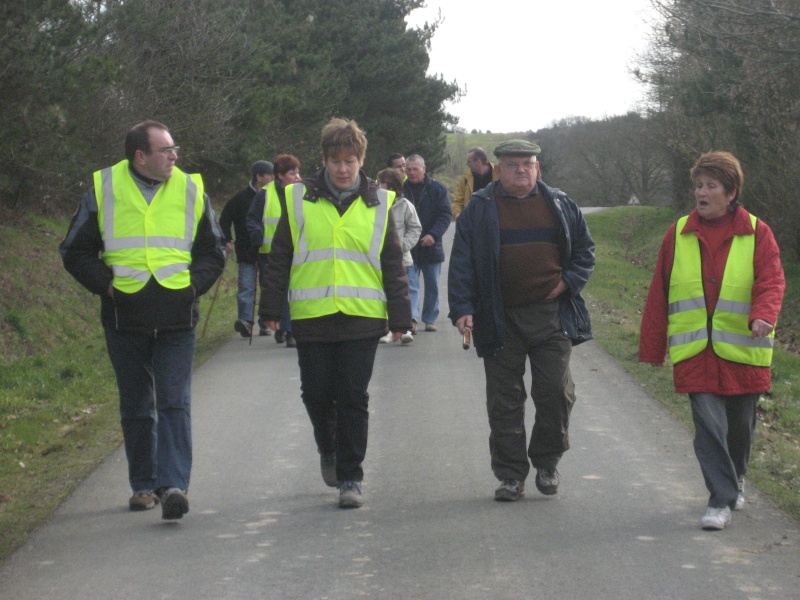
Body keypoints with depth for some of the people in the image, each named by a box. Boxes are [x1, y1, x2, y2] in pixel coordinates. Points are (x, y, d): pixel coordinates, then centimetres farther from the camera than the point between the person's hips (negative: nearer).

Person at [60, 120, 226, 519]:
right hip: (125, 318, 0)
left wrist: (194, 284, -2)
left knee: (175, 403, -10)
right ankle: (143, 485, 21)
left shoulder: (190, 190, 7)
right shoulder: (104, 190, 2)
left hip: (177, 320, 0)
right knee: (136, 407, 10)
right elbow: (76, 252, 7)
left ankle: (173, 485, -14)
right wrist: (106, 284, -7)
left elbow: (213, 251, 15)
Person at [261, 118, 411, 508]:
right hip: (311, 316, 1)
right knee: (317, 394, 6)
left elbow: (393, 266, 10)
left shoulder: (378, 204, 7)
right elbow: (279, 259, 9)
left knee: (353, 398, -2)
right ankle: (329, 451, 35)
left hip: (362, 317, -1)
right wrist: (272, 308, 6)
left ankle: (350, 478, 6)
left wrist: (400, 317, 6)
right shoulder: (299, 201, 5)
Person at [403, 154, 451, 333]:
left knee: (432, 285, 9)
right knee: (410, 284, -9)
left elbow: (446, 214, -4)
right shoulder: (401, 190, 1)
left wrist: (434, 234, -17)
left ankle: (430, 319, 20)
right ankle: (411, 318, -17)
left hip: (431, 246, 1)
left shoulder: (437, 189, 0)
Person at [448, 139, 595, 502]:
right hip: (500, 319, -1)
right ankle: (511, 475, 12)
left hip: (551, 316, 1)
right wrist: (462, 308, -9)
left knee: (556, 391, -1)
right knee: (504, 400, 3)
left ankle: (546, 463, 19)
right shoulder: (479, 209, 4)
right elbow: (462, 263, 0)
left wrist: (568, 282, 2)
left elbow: (585, 250, 18)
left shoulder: (560, 206, 10)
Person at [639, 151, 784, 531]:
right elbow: (659, 293, 10)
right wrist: (652, 349, 10)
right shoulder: (679, 235, 7)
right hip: (695, 352, 0)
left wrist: (762, 316, -29)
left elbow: (771, 282, -7)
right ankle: (721, 499, -3)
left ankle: (734, 479, 38)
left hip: (742, 349, 0)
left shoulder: (756, 233, 2)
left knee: (740, 423, 11)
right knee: (708, 423, -9)